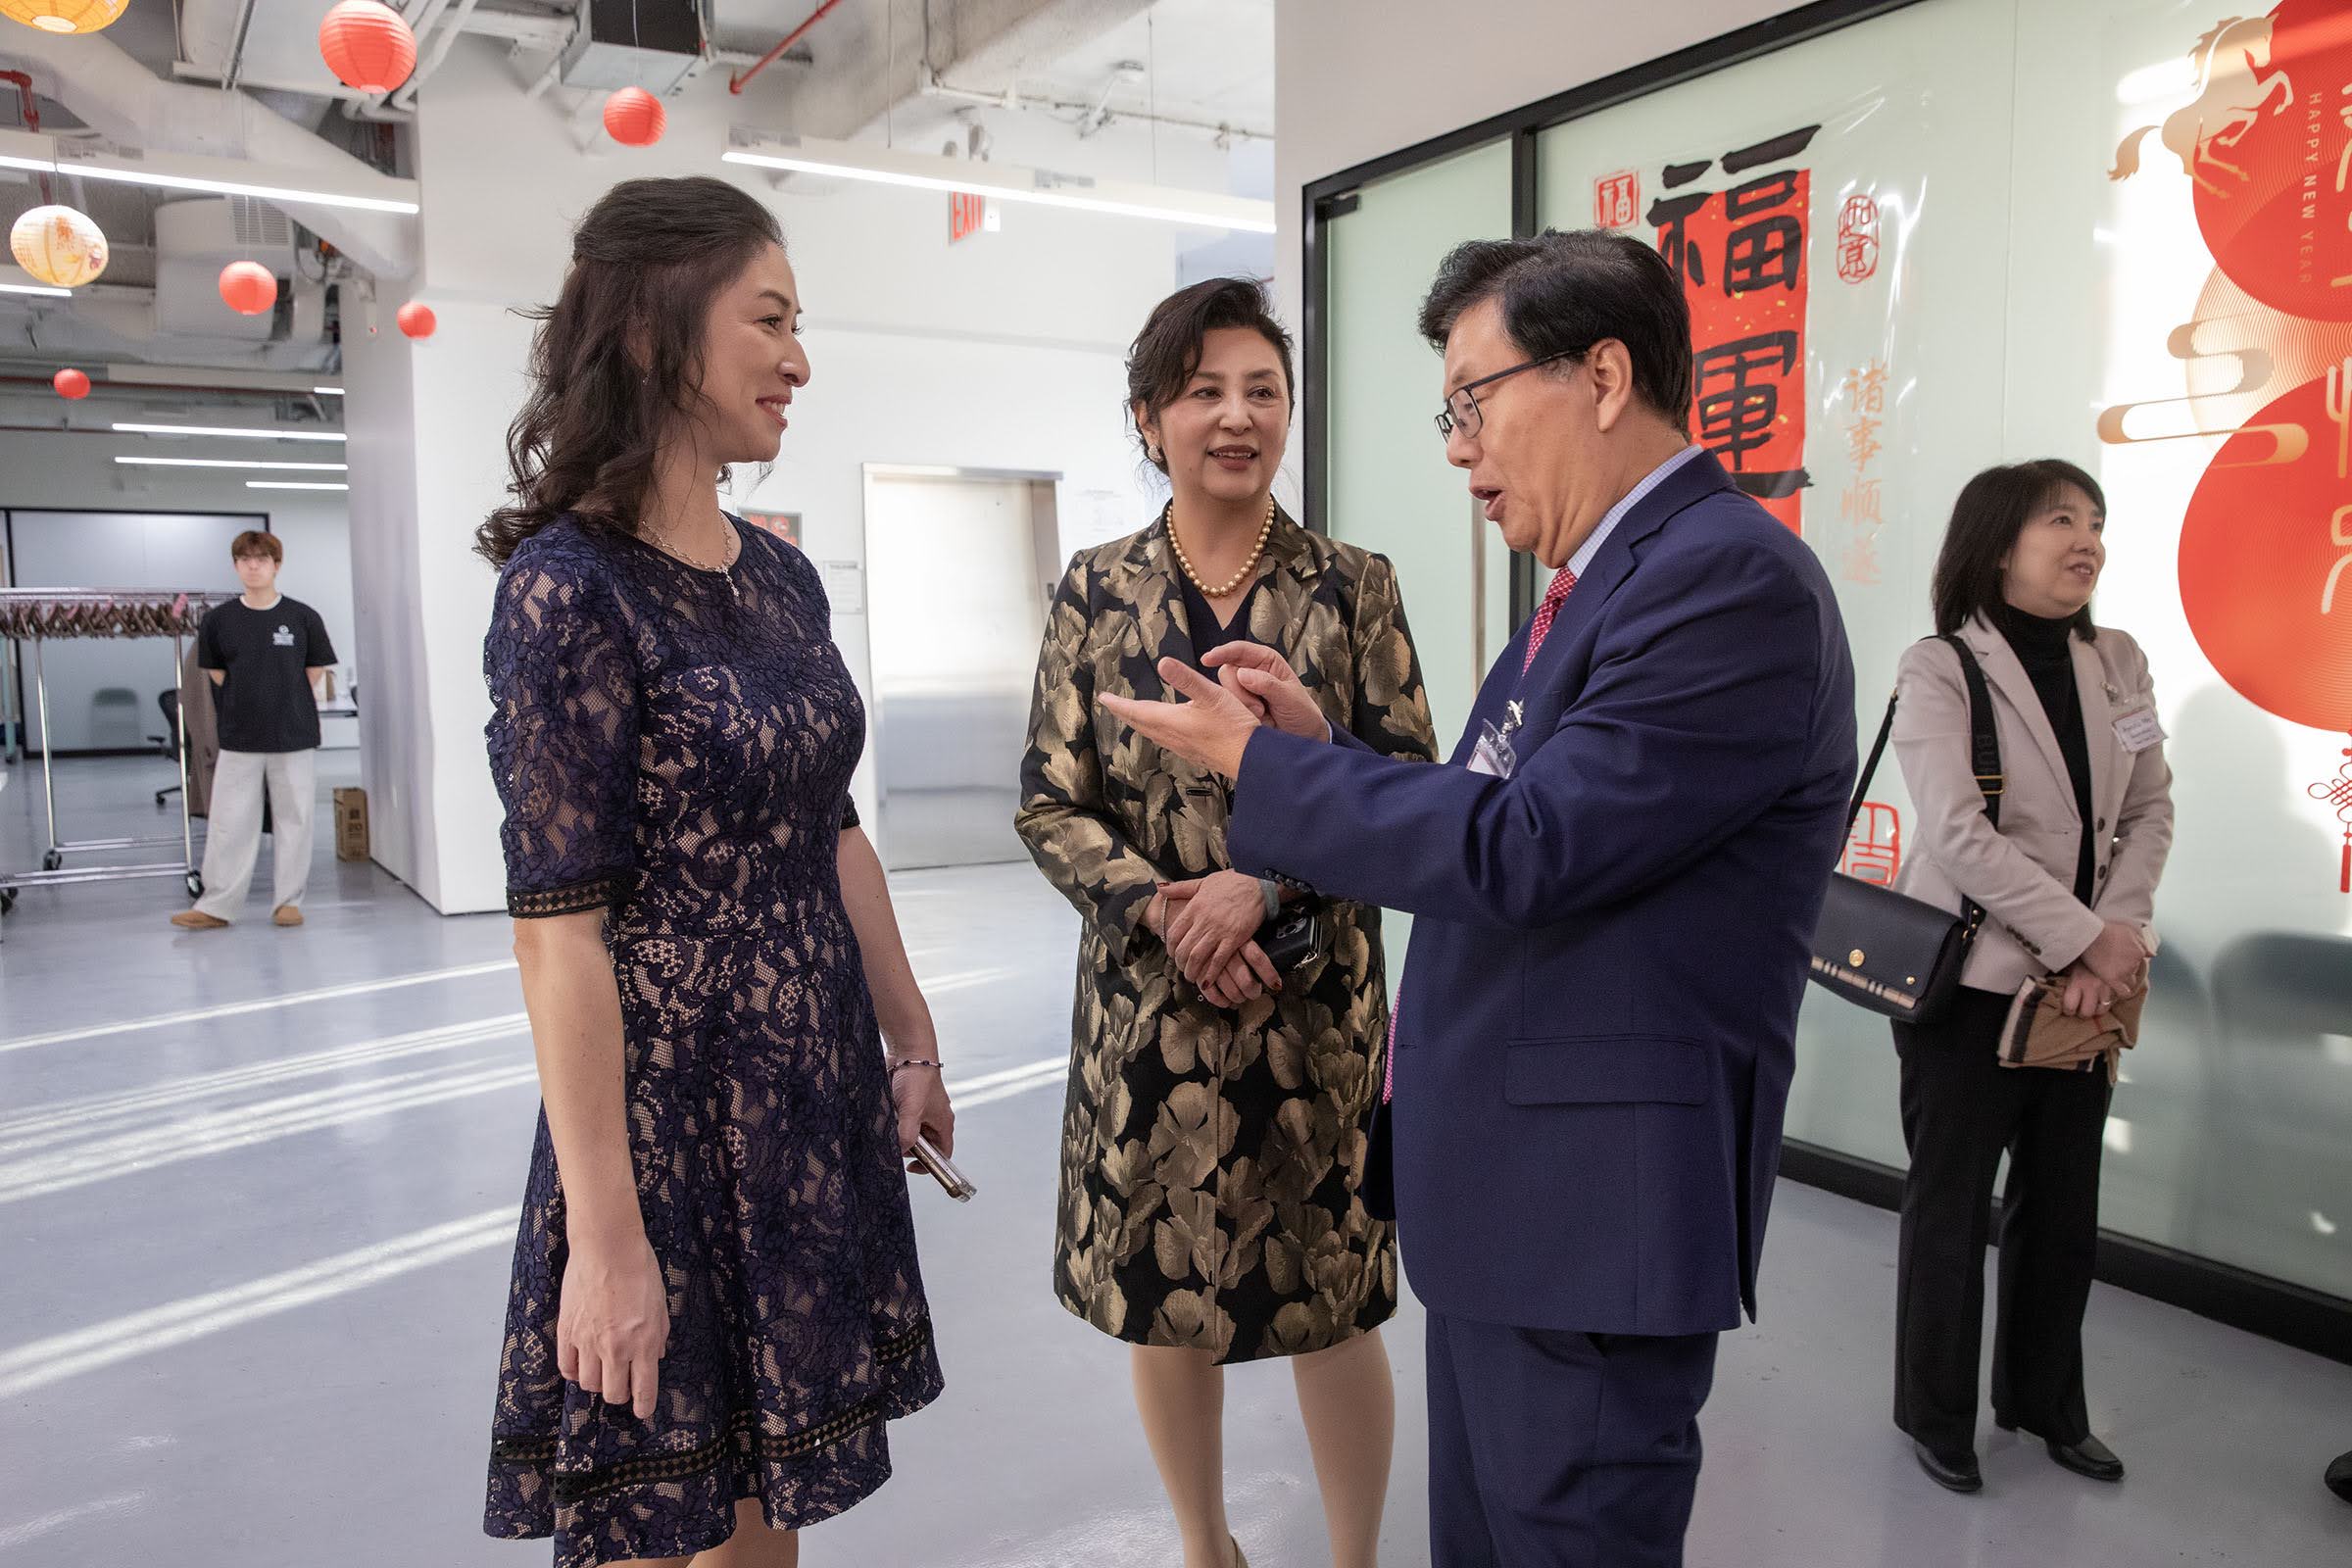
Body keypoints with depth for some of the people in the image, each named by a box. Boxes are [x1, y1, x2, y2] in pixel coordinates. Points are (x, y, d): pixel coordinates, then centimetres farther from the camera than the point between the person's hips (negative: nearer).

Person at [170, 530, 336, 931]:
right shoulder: (218, 620, 1)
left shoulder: (303, 617, -3)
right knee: (229, 823, 4)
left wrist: (289, 703, 6)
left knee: (293, 821, 5)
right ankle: (216, 906, 11)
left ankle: (288, 901, 16)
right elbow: (214, 671, 12)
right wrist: (249, 701, 8)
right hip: (239, 737, 1)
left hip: (294, 736, -1)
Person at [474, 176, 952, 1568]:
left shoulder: (781, 576, 6)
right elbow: (560, 928, -19)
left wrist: (913, 1044, 15)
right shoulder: (571, 584, -16)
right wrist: (605, 1235, -18)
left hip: (821, 1099, 7)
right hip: (671, 1109, -6)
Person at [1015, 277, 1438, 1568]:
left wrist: (1263, 883, -18)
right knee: (1163, 1292, 14)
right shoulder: (1096, 591, 1)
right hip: (1146, 999, 1)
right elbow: (1049, 803, -1)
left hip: (1317, 1002, -1)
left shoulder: (1354, 589, -1)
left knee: (1330, 1303, 9)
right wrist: (1164, 906, -15)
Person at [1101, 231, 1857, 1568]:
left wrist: (1258, 760, -14)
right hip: (1500, 1190, 9)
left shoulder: (1733, 579, -19)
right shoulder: (1604, 580, 12)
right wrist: (1322, 740, 5)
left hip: (1598, 1202, -9)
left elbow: (1519, 849, -24)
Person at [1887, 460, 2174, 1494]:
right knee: (1952, 1207, 6)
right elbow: (1959, 835, -19)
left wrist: (2118, 937, -10)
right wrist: (2090, 936, -18)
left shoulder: (2119, 663, 6)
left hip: (2084, 983, 5)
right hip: (1970, 980, -5)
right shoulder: (1940, 670, -11)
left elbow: (2150, 812, 5)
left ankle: (2044, 1402, 34)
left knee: (2064, 1205, 15)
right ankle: (1936, 1417, 24)